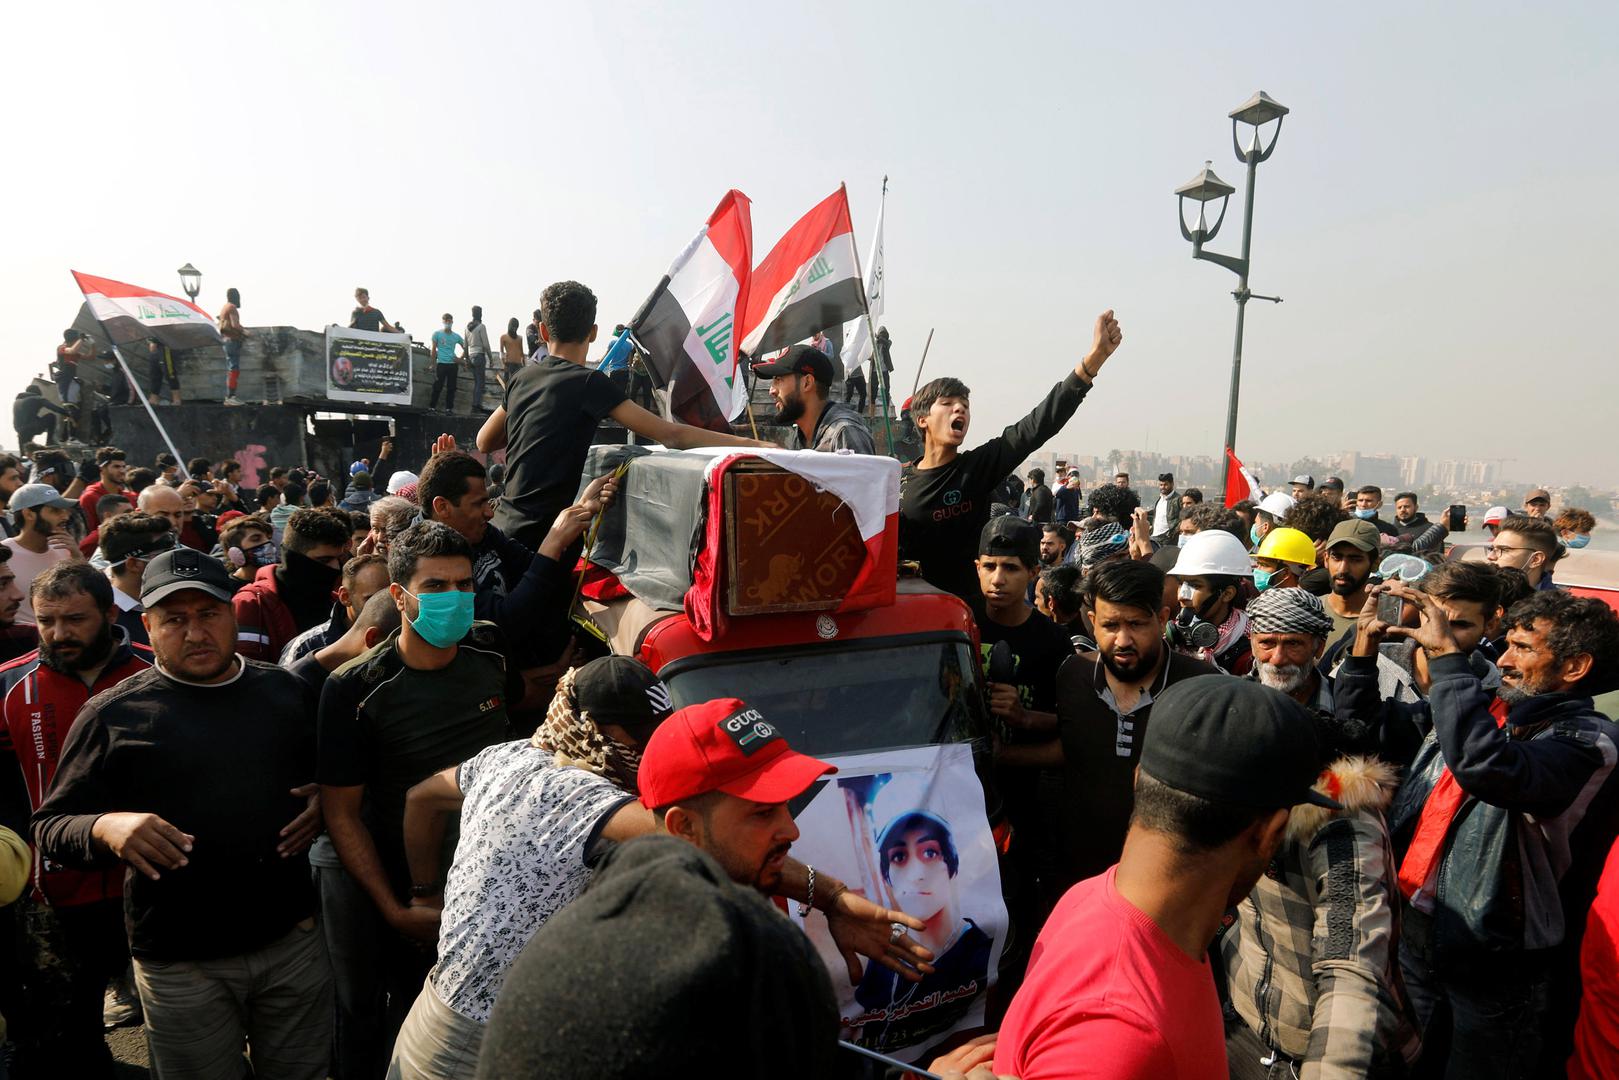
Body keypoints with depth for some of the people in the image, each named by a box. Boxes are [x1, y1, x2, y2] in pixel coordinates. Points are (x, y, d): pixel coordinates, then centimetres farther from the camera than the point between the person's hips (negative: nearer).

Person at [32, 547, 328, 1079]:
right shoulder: (113, 715, -6)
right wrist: (105, 827, -25)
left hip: (294, 941, 3)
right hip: (181, 965, -2)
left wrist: (322, 801, -6)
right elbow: (49, 826, -5)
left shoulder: (285, 691, 3)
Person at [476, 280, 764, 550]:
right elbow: (671, 435, -20)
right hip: (541, 533, -7)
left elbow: (484, 443, 21)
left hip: (506, 523, 7)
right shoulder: (588, 383, -13)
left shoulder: (522, 379, 7)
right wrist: (749, 443, -21)